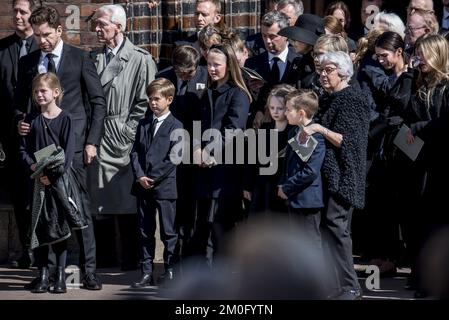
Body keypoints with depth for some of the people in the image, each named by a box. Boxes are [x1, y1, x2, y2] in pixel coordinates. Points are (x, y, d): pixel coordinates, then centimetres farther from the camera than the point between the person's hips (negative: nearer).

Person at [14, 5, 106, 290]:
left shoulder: (80, 59, 3)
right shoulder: (28, 63, 12)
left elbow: (98, 102, 3)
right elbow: (19, 103, 21)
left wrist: (92, 141, -4)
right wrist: (19, 122, -1)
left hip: (73, 143, -3)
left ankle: (89, 270, -2)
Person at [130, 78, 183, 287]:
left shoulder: (175, 127, -4)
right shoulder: (143, 124, 13)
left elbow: (173, 158, -10)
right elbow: (135, 152, 9)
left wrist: (154, 178, -13)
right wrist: (139, 176, -6)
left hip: (165, 186, -5)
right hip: (143, 185, 5)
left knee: (168, 232, 0)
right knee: (145, 232, 8)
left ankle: (170, 271, 7)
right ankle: (147, 273, 13)